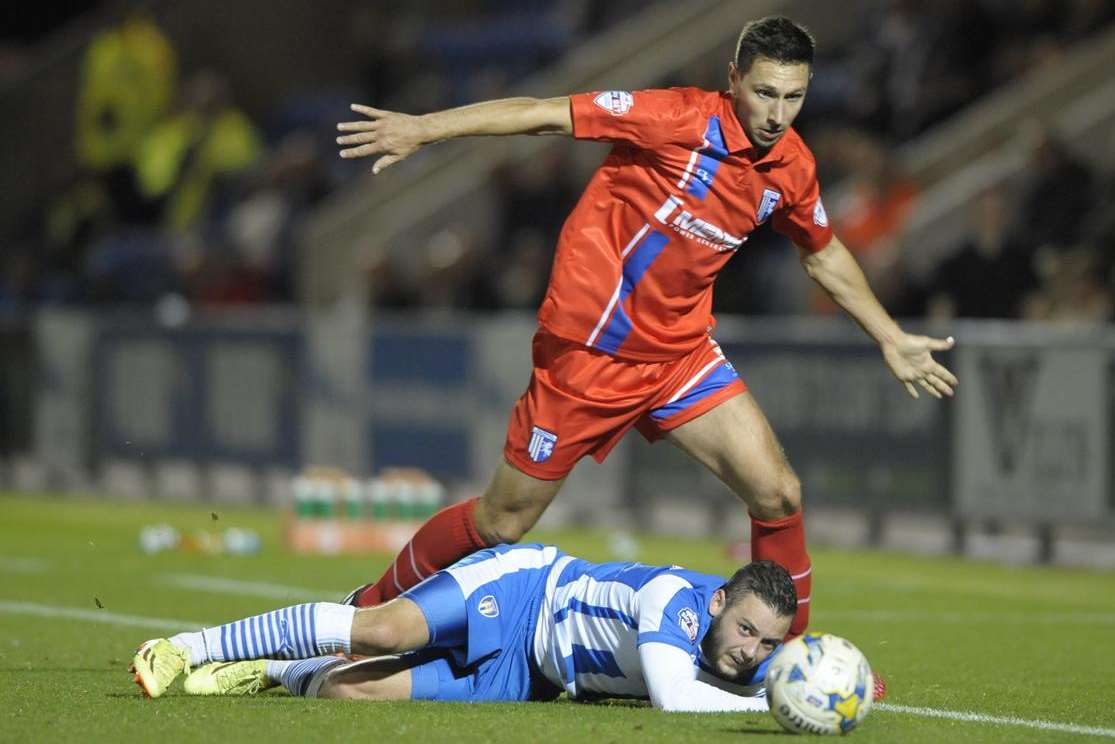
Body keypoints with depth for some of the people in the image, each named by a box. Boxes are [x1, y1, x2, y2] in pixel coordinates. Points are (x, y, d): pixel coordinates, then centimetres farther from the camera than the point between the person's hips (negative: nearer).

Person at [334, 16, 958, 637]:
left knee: (779, 495, -7)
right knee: (502, 525, 3)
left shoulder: (793, 169, -1)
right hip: (589, 350, -5)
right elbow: (548, 115, -19)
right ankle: (374, 608, 26)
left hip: (681, 353, 5)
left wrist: (892, 340, 24)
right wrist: (425, 129, -23)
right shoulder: (680, 120, -20)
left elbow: (825, 255, 19)